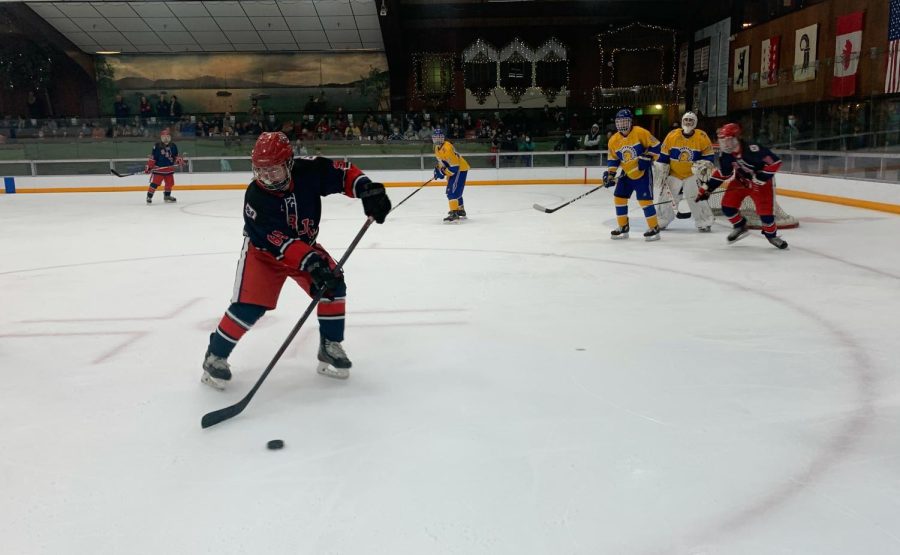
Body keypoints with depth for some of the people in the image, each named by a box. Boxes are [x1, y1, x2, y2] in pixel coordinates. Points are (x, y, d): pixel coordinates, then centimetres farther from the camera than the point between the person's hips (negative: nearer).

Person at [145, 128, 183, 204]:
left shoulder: (173, 146, 4)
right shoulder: (157, 146, -8)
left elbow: (176, 156, 14)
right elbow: (152, 158, -7)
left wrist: (179, 160, -7)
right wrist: (149, 166, -10)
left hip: (169, 169, 5)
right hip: (158, 169, -5)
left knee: (169, 183, 13)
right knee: (155, 183, -10)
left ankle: (167, 196, 31)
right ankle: (149, 197, -5)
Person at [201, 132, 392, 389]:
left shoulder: (307, 170, -24)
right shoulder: (255, 197, -31)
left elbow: (340, 171, -14)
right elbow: (276, 241, -37)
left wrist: (366, 188, -33)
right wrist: (310, 262, -48)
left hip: (304, 244, 4)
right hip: (264, 251, -3)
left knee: (333, 285, -12)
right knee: (249, 305, -15)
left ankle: (330, 346, 5)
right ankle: (216, 355, 6)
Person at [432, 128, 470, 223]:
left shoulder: (447, 148, -29)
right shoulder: (436, 147, 3)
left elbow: (454, 167, -30)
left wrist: (443, 172, -23)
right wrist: (438, 169, 8)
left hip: (460, 169, -10)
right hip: (452, 170, 10)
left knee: (452, 191, -19)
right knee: (455, 192, 21)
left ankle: (454, 214, -23)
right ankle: (461, 211, 37)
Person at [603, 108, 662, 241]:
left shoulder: (640, 133, -15)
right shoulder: (614, 140, 0)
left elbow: (655, 145, -11)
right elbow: (613, 159, 8)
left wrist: (647, 158, -21)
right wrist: (610, 174, -2)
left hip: (643, 172, -6)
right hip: (626, 174, 6)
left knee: (645, 200, -11)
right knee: (619, 198, 3)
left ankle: (654, 228, 0)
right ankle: (623, 227, 16)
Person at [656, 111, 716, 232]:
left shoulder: (702, 137, -12)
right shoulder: (672, 135, -9)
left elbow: (709, 155, -3)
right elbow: (663, 156, -1)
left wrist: (704, 166, -19)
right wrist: (663, 173, -2)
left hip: (693, 174, -2)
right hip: (674, 174, 2)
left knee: (696, 197, -14)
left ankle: (704, 223, 0)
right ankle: (661, 222, 23)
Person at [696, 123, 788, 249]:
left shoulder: (752, 149, -34)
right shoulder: (725, 155, -12)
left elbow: (775, 162, -31)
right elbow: (722, 173, 3)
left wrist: (759, 178, -29)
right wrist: (707, 190, -1)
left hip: (761, 182, -6)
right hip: (740, 181, 6)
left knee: (765, 211, -11)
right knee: (727, 206, -5)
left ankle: (771, 234, 18)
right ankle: (740, 226, 22)